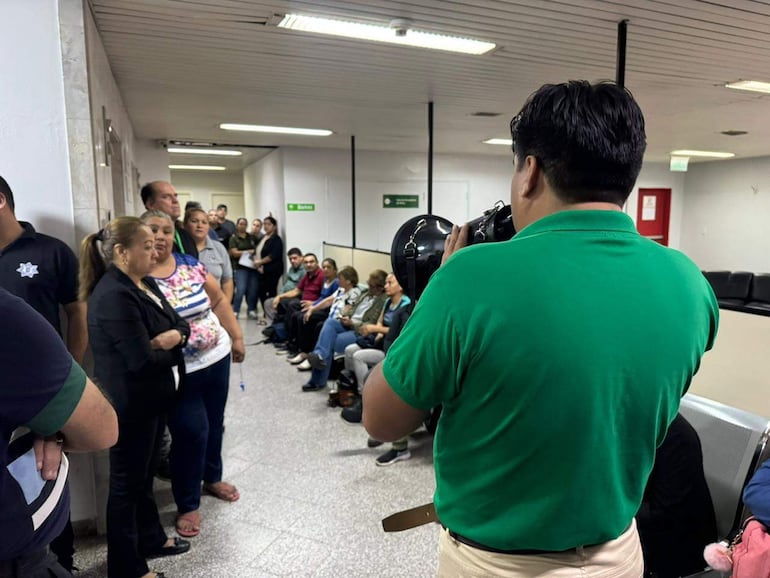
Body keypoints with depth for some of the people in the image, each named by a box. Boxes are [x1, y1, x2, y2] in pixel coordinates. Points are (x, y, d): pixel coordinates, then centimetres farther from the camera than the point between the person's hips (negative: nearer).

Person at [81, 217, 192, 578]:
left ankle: (151, 539, 43)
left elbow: (181, 325, 8)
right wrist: (168, 344, -8)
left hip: (153, 399, 9)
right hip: (131, 406, -9)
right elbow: (143, 360, -28)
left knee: (145, 474, 24)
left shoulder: (145, 283, 6)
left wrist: (169, 338, -15)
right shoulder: (114, 297, -24)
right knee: (127, 483, 8)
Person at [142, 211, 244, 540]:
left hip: (217, 358, 5)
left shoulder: (190, 264, 2)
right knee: (192, 432, -2)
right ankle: (188, 505, 21)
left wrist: (236, 337, 9)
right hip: (179, 371, -5)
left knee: (214, 423, 19)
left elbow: (219, 300, 9)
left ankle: (212, 478, 44)